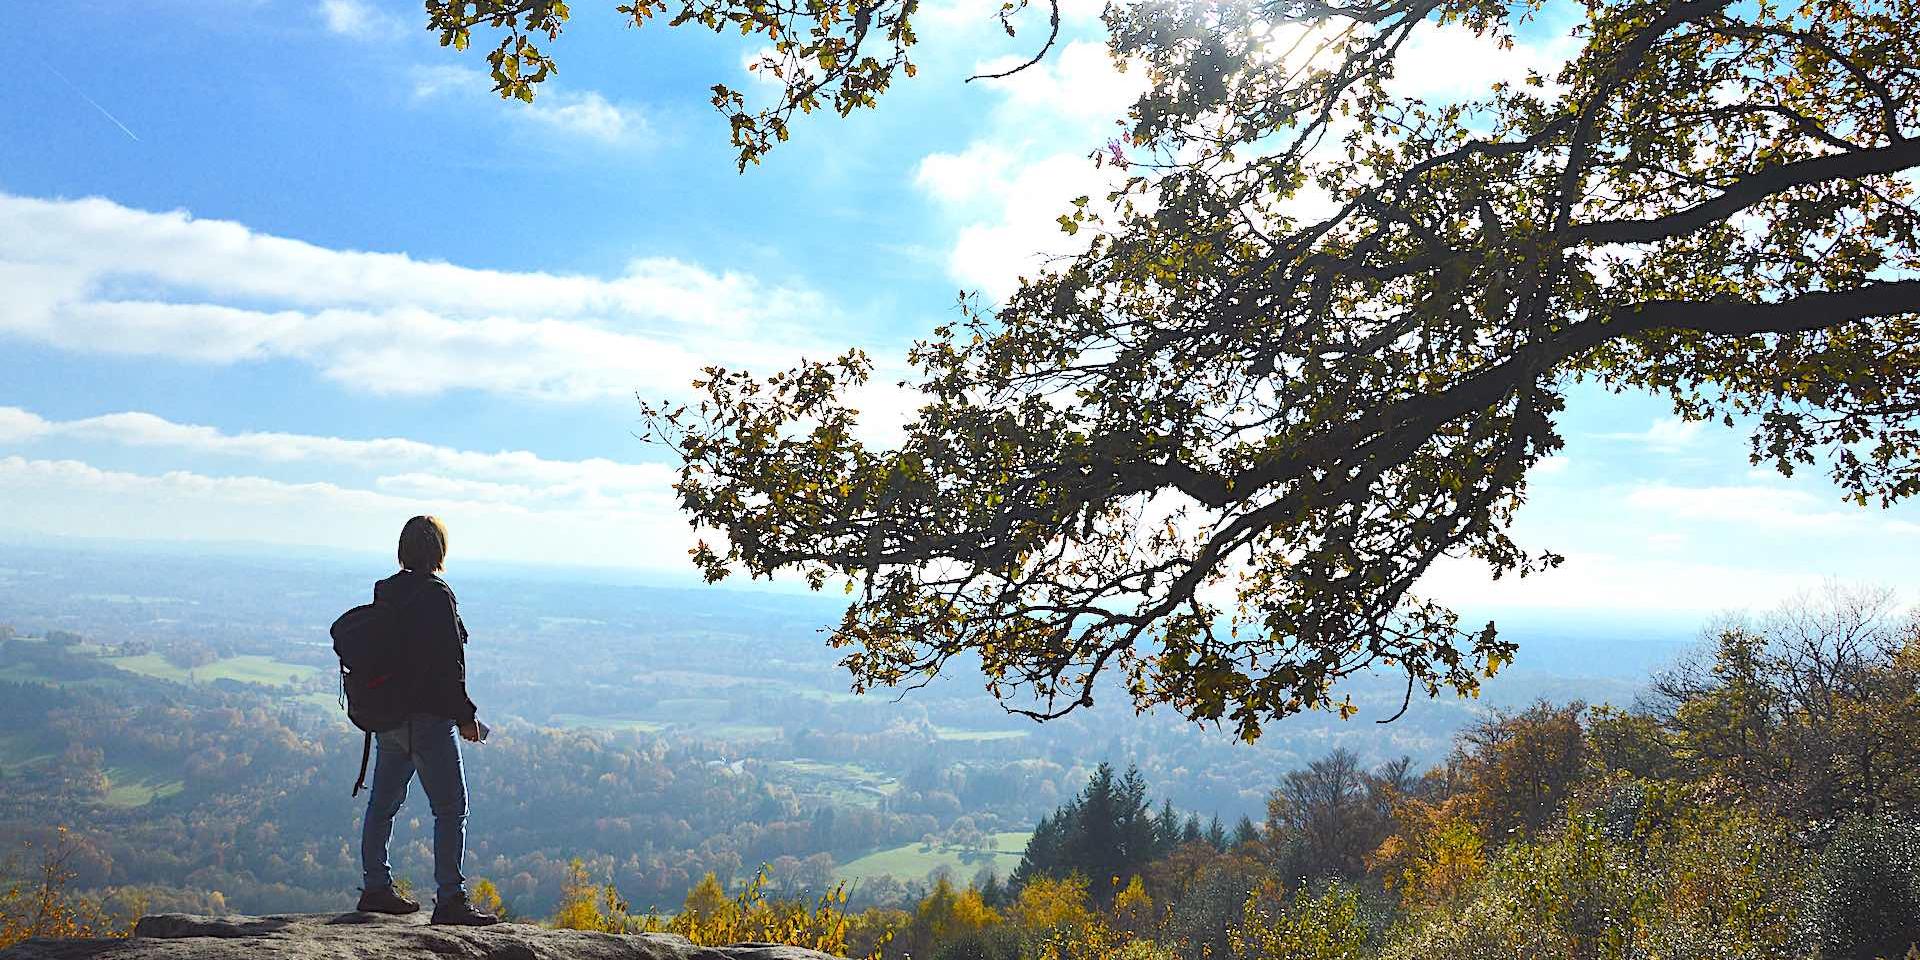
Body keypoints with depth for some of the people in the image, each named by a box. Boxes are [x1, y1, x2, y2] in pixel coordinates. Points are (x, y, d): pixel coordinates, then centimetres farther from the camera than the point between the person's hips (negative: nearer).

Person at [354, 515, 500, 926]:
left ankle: (376, 888, 27)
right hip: (427, 717, -8)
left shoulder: (384, 592, 8)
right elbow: (449, 664, -18)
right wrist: (465, 716, -11)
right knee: (451, 808, -3)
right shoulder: (436, 594, -16)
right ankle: (449, 900, -4)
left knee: (383, 801, 17)